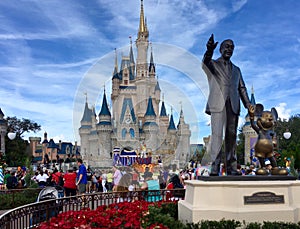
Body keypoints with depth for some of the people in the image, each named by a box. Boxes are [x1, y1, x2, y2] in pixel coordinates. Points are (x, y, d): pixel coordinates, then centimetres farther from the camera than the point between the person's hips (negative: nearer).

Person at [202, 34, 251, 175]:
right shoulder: (212, 64, 12)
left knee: (231, 137, 2)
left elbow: (242, 88, 19)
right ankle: (215, 167, -13)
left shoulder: (236, 70, 26)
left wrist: (248, 105, 2)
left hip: (233, 106, 4)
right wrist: (209, 51, -35)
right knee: (217, 135, -14)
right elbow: (204, 64, -13)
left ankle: (231, 168, 5)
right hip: (218, 105, -4)